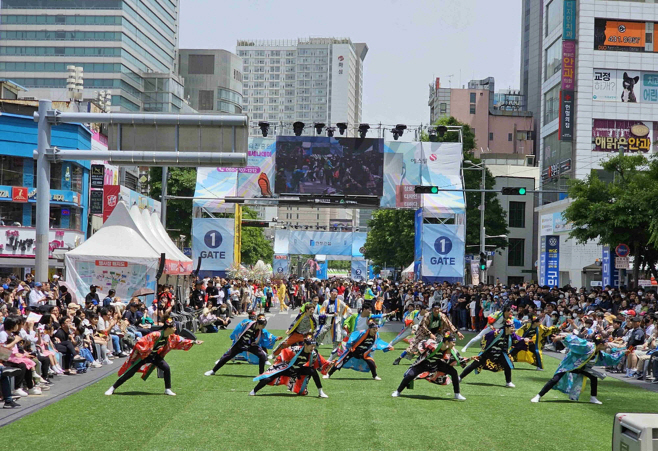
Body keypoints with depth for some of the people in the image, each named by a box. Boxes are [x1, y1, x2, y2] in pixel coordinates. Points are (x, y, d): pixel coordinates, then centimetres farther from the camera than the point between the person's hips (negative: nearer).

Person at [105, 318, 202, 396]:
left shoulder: (172, 337, -10)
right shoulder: (155, 335, -33)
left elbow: (181, 341, 6)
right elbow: (140, 343, -31)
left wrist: (194, 342, -1)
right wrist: (133, 357, -27)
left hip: (155, 356, 6)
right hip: (143, 356, -6)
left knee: (166, 368, -12)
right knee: (130, 373, -7)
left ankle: (168, 390, 2)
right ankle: (112, 388, 4)